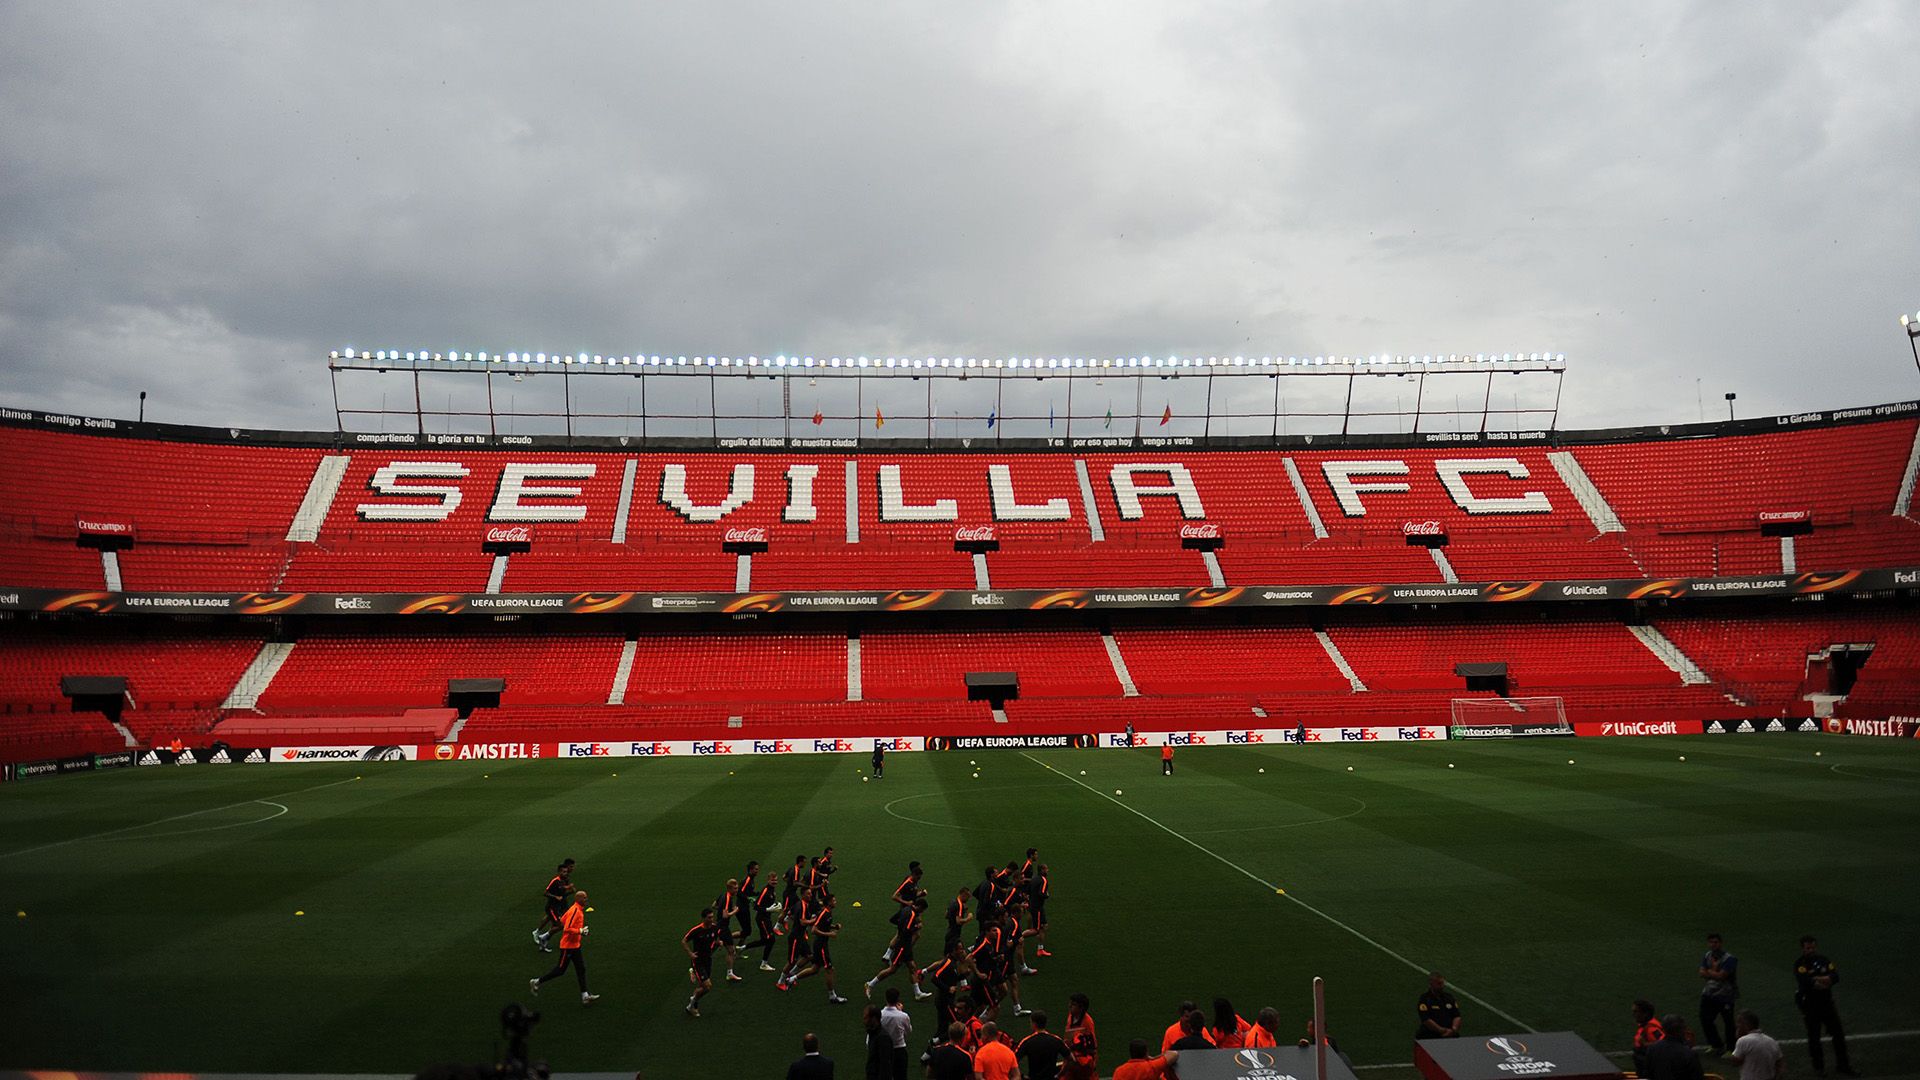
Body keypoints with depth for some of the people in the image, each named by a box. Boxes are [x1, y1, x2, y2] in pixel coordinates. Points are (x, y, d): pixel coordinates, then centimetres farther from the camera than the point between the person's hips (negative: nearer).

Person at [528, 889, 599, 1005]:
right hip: (568, 946, -10)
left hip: (575, 945, 10)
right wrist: (580, 931, -22)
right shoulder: (575, 911, -21)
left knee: (581, 969, 6)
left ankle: (585, 996, 5)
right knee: (560, 970, 2)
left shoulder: (579, 910, 8)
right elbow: (567, 929, -27)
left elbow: (562, 920, 18)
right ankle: (536, 982, 19)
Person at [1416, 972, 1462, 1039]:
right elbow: (1426, 1020, -10)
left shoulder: (1449, 997, 16)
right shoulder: (1425, 999, -2)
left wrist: (1453, 1030, -8)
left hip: (1451, 1036, 5)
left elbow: (1457, 1017, 11)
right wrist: (1443, 1031, -13)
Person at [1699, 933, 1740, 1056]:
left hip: (1725, 996, -6)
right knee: (1705, 1020, 7)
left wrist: (1709, 971, -6)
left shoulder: (1729, 959, -15)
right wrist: (1715, 972, -16)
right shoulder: (1707, 956, 5)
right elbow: (1702, 974, -3)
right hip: (1709, 994, 6)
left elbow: (1721, 976, -21)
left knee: (1728, 1023, 7)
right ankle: (1718, 1046, 25)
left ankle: (1730, 1048, 22)